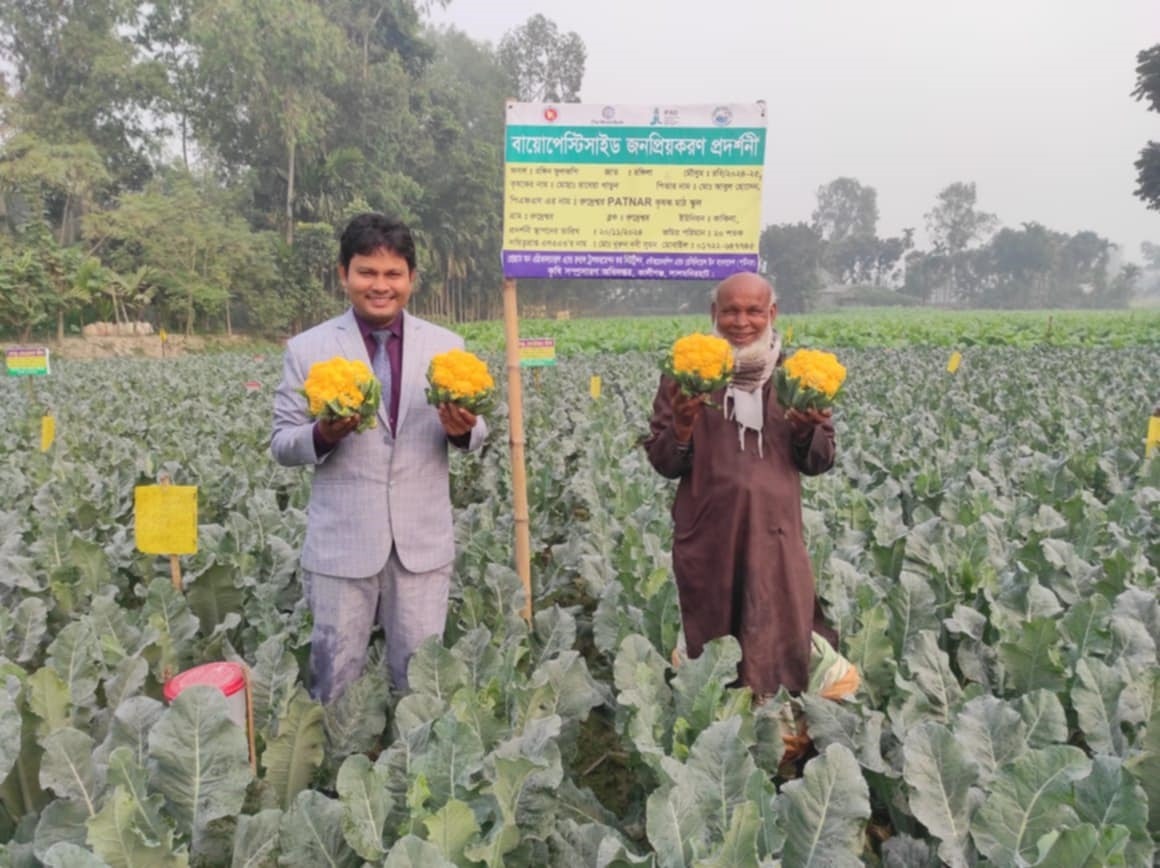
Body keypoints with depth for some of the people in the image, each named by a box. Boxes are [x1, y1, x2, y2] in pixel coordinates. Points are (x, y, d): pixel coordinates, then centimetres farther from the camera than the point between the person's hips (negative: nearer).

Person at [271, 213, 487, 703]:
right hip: (341, 543, -1)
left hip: (423, 542, 1)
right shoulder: (307, 349, 0)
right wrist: (322, 435, -20)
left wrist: (463, 430, -16)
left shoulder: (447, 346, 4)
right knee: (337, 676, 13)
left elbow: (473, 435, 8)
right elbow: (281, 444, 2)